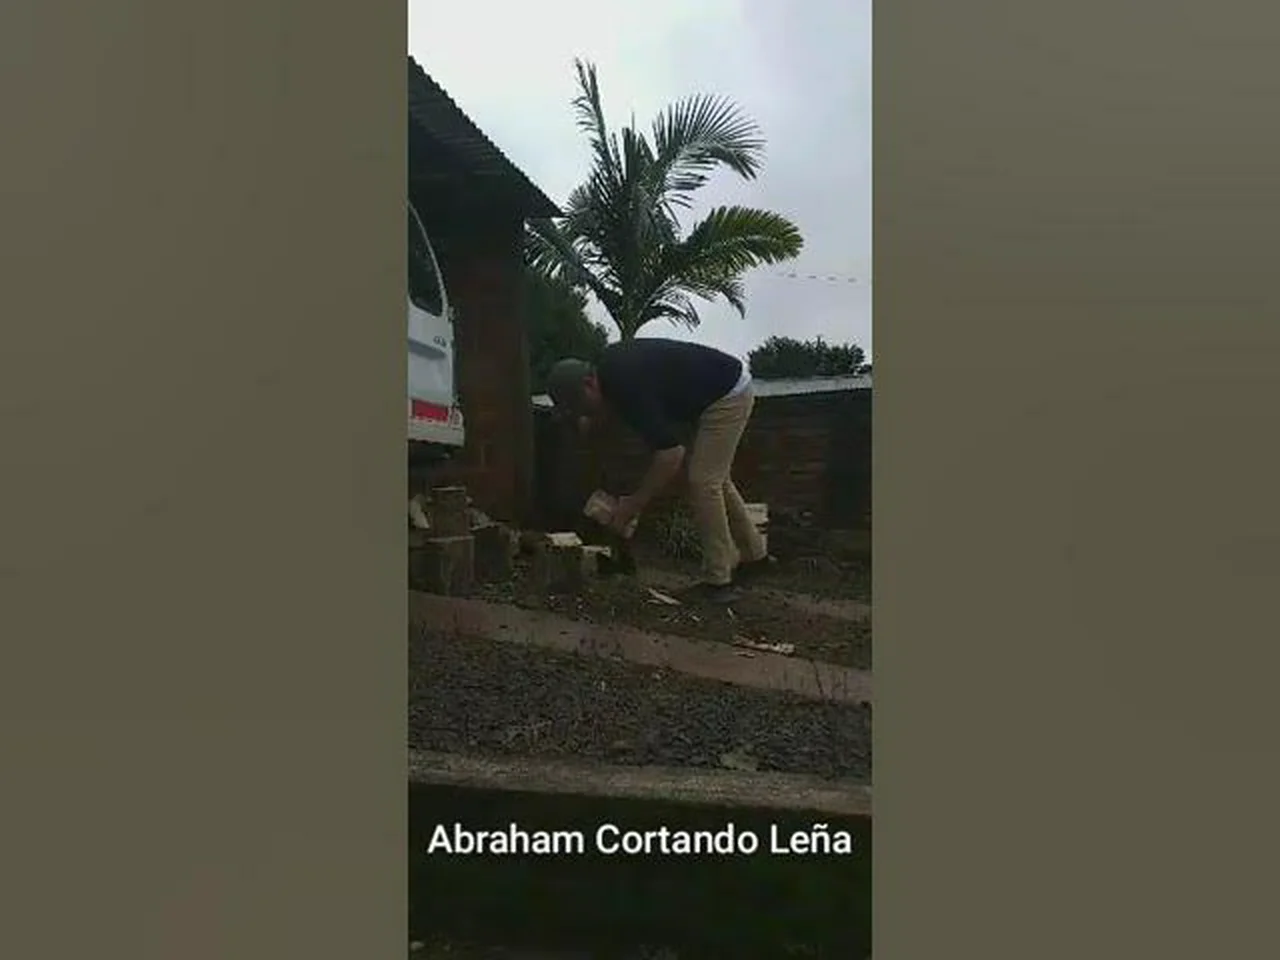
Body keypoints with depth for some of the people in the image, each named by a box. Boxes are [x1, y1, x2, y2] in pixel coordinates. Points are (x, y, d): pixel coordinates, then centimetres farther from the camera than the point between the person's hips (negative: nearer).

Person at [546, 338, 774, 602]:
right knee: (714, 479, 16)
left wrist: (634, 505, -24)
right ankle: (754, 556, 27)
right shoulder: (606, 365, -2)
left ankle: (718, 581, -3)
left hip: (729, 394, -10)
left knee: (703, 482, -10)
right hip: (725, 392, 10)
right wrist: (591, 421, 2)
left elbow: (671, 454, -32)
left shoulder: (628, 384, -30)